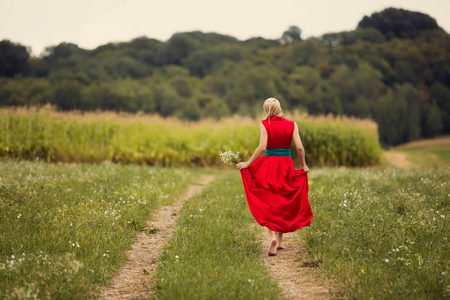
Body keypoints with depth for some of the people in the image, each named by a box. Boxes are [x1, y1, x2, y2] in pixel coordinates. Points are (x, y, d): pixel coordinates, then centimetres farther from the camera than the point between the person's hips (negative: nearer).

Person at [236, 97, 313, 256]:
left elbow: (262, 147, -13)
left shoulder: (265, 124, -5)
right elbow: (299, 147, -5)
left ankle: (272, 236, -17)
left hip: (269, 164, -2)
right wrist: (303, 165, 9)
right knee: (283, 203, 14)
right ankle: (280, 240, 17)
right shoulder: (292, 125, 1)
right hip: (286, 166, 2)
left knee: (269, 205, 4)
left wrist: (248, 163, -6)